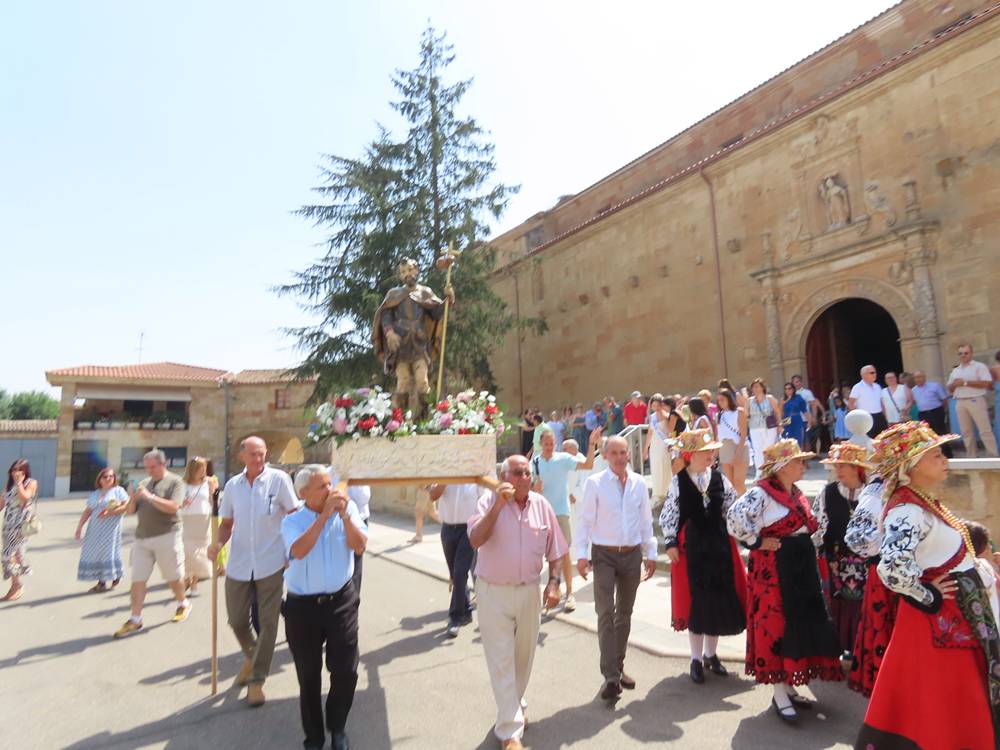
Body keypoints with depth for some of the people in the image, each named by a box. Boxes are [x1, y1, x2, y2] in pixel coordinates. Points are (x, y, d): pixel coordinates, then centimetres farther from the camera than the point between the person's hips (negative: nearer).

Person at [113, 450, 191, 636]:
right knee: (137, 580, 2)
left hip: (166, 537, -5)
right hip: (142, 538, 5)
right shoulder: (144, 483, 13)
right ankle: (135, 620, 9)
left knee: (173, 577, 8)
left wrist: (150, 496, -22)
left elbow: (173, 507, -18)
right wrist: (132, 500, -8)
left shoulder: (175, 482, -4)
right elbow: (131, 511, 13)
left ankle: (183, 604, 31)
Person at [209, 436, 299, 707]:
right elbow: (227, 523, 13)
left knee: (268, 623, 3)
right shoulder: (232, 485, 5)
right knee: (236, 620, 13)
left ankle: (257, 679, 20)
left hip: (271, 563, -3)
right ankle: (251, 656, 43)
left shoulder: (278, 479, -7)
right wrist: (218, 543, -6)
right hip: (238, 564, 4)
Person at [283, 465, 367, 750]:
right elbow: (298, 551, -26)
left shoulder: (347, 508, -4)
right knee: (308, 676, 12)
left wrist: (344, 515, -22)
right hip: (302, 606, 0)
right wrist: (324, 514, -26)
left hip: (342, 601, 1)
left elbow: (360, 547, -12)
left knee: (346, 672, 5)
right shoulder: (292, 521, -7)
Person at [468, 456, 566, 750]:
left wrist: (554, 582, -2)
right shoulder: (489, 501, -11)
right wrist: (498, 505, -29)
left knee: (524, 656, 19)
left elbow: (555, 550, 7)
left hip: (529, 591, 4)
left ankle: (514, 707, 42)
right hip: (493, 592, -3)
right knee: (501, 661, 1)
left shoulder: (541, 505, -1)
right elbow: (475, 541, -24)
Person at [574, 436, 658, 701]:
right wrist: (582, 554, -13)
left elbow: (646, 520, 9)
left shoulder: (639, 483, 2)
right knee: (606, 613, -8)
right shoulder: (594, 483, -8)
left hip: (632, 554, 4)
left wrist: (650, 554, 8)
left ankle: (618, 667, 29)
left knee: (625, 613, 15)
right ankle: (611, 676, -1)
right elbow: (584, 520, -8)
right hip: (604, 555, -4)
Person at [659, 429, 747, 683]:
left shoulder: (720, 479, 2)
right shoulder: (678, 481, -6)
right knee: (695, 601, 5)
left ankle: (710, 654, 30)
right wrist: (671, 543, -8)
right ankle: (696, 659, 21)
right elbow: (669, 514, -4)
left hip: (719, 545, 3)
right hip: (691, 547, -3)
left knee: (719, 600, 10)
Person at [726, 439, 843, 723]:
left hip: (802, 568, 9)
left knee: (801, 626, 13)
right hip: (774, 570, -9)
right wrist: (757, 542, -20)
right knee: (776, 626, -1)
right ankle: (779, 695, 10)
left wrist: (804, 551, 15)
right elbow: (735, 516, -30)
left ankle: (788, 686, 28)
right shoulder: (762, 493, -17)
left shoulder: (796, 494, 12)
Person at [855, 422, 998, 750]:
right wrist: (926, 596, -21)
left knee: (956, 704, 20)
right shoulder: (908, 511, -24)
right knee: (935, 709, 3)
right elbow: (892, 568, -37)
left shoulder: (924, 503, 7)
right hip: (939, 619, -9)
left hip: (960, 616, 9)